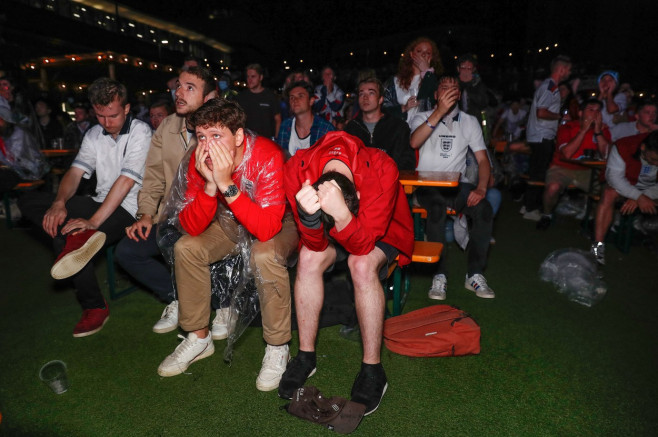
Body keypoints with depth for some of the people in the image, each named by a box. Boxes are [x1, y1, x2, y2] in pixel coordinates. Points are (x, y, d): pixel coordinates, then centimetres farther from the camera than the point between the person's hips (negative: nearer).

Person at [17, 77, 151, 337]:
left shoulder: (140, 132, -12)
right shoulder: (94, 135, 11)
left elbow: (126, 181, -21)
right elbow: (75, 172, 4)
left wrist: (94, 221, -26)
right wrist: (59, 203, -18)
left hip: (128, 208, -8)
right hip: (100, 203, 8)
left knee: (62, 236, -28)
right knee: (28, 202, -6)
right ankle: (80, 239, -27)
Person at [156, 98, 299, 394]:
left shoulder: (267, 156, -32)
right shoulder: (201, 158, -16)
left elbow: (267, 228, -40)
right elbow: (192, 227, -20)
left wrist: (226, 184, -45)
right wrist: (209, 185, -35)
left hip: (279, 223, -5)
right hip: (231, 223, 5)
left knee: (265, 255, -34)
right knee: (186, 247, -13)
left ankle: (277, 348, -12)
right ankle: (199, 338, 7)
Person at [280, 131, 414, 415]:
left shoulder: (381, 168, -37)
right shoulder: (298, 170, -29)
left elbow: (363, 245, -36)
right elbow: (316, 244, -26)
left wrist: (340, 212, -55)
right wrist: (308, 216, -48)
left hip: (381, 230, -2)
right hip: (334, 226, 3)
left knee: (362, 265, -32)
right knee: (308, 258, -25)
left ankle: (372, 369, -15)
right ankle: (306, 356, -6)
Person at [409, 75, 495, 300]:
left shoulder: (470, 121, 16)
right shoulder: (423, 117, 8)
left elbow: (483, 159, 7)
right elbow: (414, 142, -17)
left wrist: (481, 188, -12)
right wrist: (440, 112, -26)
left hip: (457, 185, 3)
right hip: (427, 184, -3)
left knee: (484, 209, -26)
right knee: (437, 208, -36)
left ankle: (474, 275, -14)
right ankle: (440, 275, -25)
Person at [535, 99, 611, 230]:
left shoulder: (603, 130, 3)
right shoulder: (567, 128, -9)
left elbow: (605, 155, -11)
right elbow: (567, 154, -24)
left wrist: (598, 131, -16)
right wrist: (583, 130, -21)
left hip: (586, 171, 4)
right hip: (562, 168, -4)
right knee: (553, 187, -34)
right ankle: (547, 215, -3)